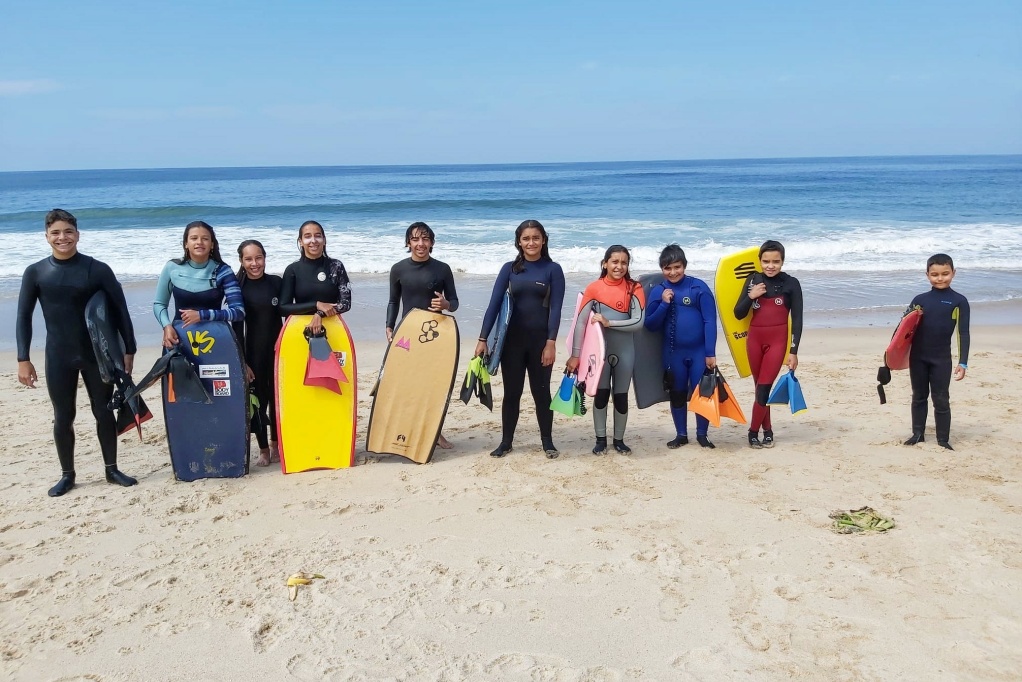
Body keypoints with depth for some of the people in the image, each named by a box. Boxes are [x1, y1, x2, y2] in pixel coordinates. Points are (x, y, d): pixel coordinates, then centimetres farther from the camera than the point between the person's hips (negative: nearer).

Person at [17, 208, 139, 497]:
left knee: (104, 412, 8)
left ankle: (112, 469, 22)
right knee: (63, 417, 8)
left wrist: (129, 351, -5)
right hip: (58, 357, 1)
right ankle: (67, 474, 23)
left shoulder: (98, 269, -6)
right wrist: (23, 359, -2)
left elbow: (121, 311, -3)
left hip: (97, 354, -1)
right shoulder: (35, 272, -2)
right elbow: (24, 317, 2)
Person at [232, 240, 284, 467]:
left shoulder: (277, 282, 1)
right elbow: (236, 326, -3)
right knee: (258, 399, 2)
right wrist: (242, 361, -7)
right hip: (253, 351, -2)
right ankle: (263, 449, 14)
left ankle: (276, 444, 26)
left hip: (278, 348, 2)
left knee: (277, 397, 10)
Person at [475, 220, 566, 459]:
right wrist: (483, 338, -6)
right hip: (512, 339, 2)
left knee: (541, 391, 7)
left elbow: (556, 308, -6)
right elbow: (494, 303, 0)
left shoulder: (553, 269, -1)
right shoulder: (510, 268, 4)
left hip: (540, 339, -2)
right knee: (511, 392, 8)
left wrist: (551, 342, -15)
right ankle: (506, 441, 18)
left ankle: (547, 441, 20)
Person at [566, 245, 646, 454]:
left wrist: (608, 322, -21)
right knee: (601, 394, 7)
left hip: (624, 351, 0)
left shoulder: (634, 288, -6)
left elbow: (638, 322, -14)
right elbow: (580, 322, -9)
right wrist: (575, 354, -13)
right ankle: (600, 439, 21)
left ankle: (619, 440, 25)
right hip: (600, 350, 0)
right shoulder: (594, 288, -6)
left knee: (621, 396, 9)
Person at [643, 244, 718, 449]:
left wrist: (710, 353, -12)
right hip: (673, 353, 3)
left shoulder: (698, 287, -8)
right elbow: (650, 325, -1)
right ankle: (681, 434, 26)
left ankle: (702, 434, 20)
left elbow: (710, 321, -9)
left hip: (699, 351, -2)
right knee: (677, 395, 12)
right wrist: (664, 304, -15)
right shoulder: (657, 291, 0)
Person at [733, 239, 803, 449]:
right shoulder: (753, 280, 3)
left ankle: (753, 431, 8)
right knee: (760, 387, 10)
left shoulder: (791, 283, -6)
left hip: (777, 340, -4)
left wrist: (793, 351, -7)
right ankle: (767, 430, 21)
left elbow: (797, 320, -4)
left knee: (763, 388, -6)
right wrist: (751, 296, -14)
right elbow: (739, 314, 4)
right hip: (754, 339, 4)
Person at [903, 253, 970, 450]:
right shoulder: (920, 300, 3)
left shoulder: (959, 301, -3)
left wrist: (963, 363, -9)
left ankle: (943, 440, 13)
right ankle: (917, 434, 25)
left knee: (941, 400, 3)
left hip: (942, 359, -3)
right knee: (919, 397, 14)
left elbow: (964, 333, -5)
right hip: (917, 357, 3)